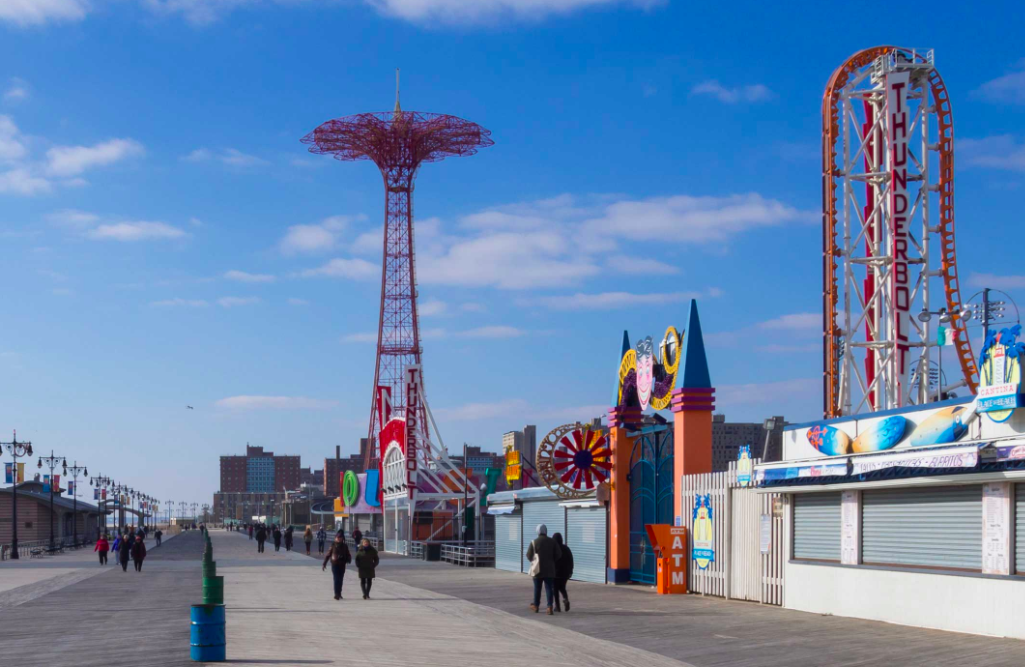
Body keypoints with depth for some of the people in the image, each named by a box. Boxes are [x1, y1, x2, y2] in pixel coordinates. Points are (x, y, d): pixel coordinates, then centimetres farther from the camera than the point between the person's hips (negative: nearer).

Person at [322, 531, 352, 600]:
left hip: (342, 565, 3)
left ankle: (339, 594, 22)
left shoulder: (345, 546, 6)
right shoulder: (333, 546, 0)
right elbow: (328, 555, 3)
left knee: (340, 580, 10)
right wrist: (324, 564, 0)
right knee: (336, 579, -10)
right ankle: (337, 594, -13)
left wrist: (348, 560, -12)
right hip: (335, 564, -3)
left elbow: (347, 555, 11)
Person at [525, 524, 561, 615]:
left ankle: (536, 606, 25)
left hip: (537, 569, -1)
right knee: (549, 588, 1)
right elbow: (558, 554, -1)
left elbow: (529, 555, -2)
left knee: (537, 588, 13)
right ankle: (549, 607, -12)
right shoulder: (552, 541, -1)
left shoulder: (534, 542, -8)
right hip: (549, 569, 1)